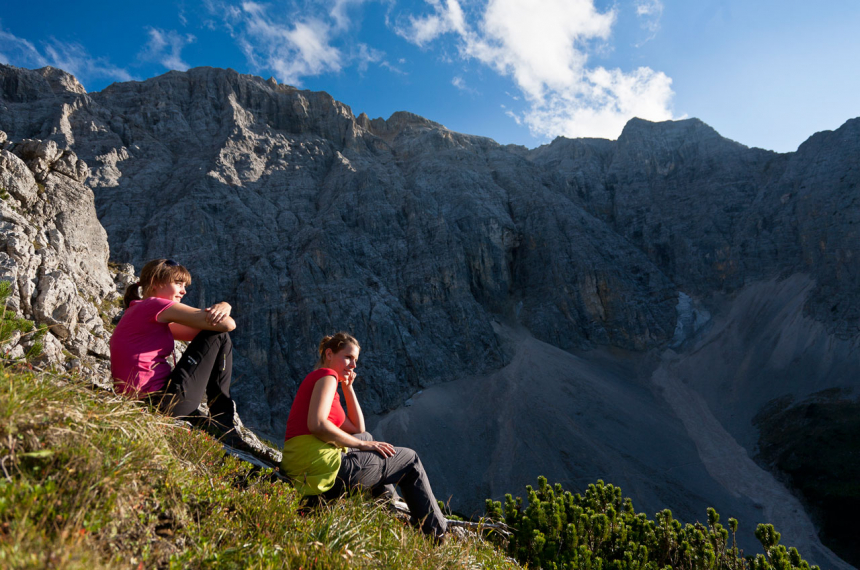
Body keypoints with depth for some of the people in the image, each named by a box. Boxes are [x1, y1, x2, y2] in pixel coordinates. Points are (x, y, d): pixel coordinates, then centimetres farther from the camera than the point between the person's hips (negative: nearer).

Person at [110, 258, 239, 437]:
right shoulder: (155, 305, -10)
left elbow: (198, 332, 16)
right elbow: (228, 325, -15)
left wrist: (223, 306, -4)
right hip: (163, 402, -10)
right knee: (219, 336, -2)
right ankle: (222, 427, 3)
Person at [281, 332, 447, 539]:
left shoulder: (315, 379, 22)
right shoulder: (326, 375, -6)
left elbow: (358, 429, 20)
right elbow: (317, 424, -23)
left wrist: (348, 387, 16)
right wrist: (362, 445, -12)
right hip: (323, 469, -9)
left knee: (366, 436, 32)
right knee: (410, 459, 8)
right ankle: (438, 534, 21)